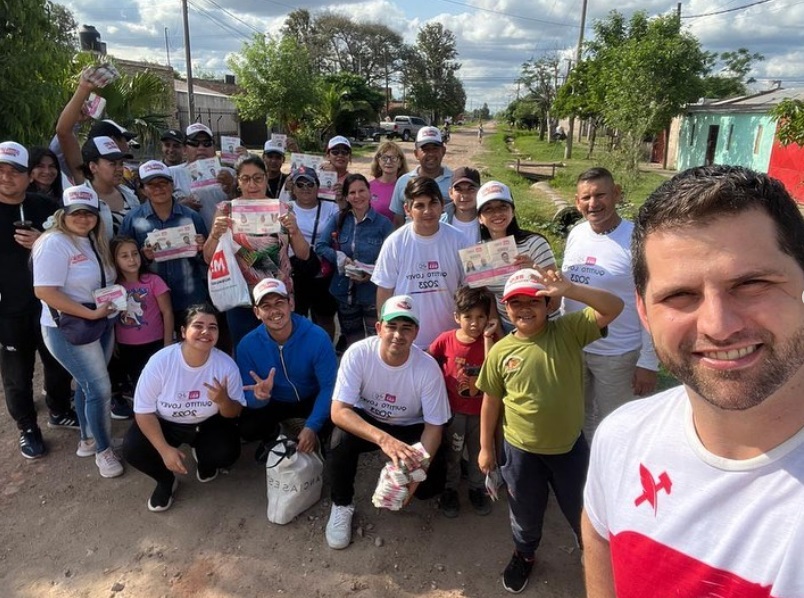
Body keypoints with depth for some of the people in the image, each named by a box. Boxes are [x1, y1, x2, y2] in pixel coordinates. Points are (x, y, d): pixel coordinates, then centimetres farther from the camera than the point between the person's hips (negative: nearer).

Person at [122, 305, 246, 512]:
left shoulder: (226, 364, -21)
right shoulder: (160, 361, -24)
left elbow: (234, 414, -12)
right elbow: (144, 410, -16)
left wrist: (223, 401, -37)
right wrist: (165, 450, -26)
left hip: (207, 424, 1)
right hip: (165, 423, 0)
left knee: (228, 452, -24)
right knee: (132, 449, -25)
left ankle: (203, 458, 16)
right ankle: (166, 480, 8)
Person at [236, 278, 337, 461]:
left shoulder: (317, 337, -27)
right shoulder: (247, 345, -20)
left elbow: (329, 385, -24)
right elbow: (248, 397, -16)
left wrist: (312, 427, -34)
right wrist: (259, 396, -41)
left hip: (312, 399, -1)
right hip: (273, 402, 2)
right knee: (246, 428, -25)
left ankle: (315, 439, 6)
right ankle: (271, 435, 12)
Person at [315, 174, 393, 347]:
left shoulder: (383, 223, -5)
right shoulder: (338, 219, 3)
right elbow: (320, 246, -2)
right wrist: (341, 259, -16)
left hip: (373, 293, -3)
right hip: (346, 292, 3)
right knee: (352, 344, 19)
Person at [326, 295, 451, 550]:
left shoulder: (428, 367, -25)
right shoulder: (358, 353, -27)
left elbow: (433, 426, -17)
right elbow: (338, 412, -31)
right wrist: (383, 438, -46)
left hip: (410, 429, 1)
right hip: (365, 422, 0)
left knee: (425, 486, -18)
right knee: (342, 437, -31)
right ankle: (342, 503, -5)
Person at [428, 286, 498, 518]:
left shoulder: (491, 340, -12)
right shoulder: (445, 339, -14)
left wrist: (487, 337, -28)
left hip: (481, 411, 1)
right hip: (453, 411, -1)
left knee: (480, 454, 18)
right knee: (451, 454, 15)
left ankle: (477, 489, 40)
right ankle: (449, 489, 37)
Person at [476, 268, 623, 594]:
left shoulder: (568, 330, -13)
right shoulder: (500, 351, -11)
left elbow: (613, 308, -25)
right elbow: (491, 400, -2)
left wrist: (570, 290, -40)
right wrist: (486, 447, 3)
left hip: (570, 444, 0)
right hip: (521, 449, 0)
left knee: (581, 509, 20)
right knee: (526, 511, 22)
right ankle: (524, 554, 52)